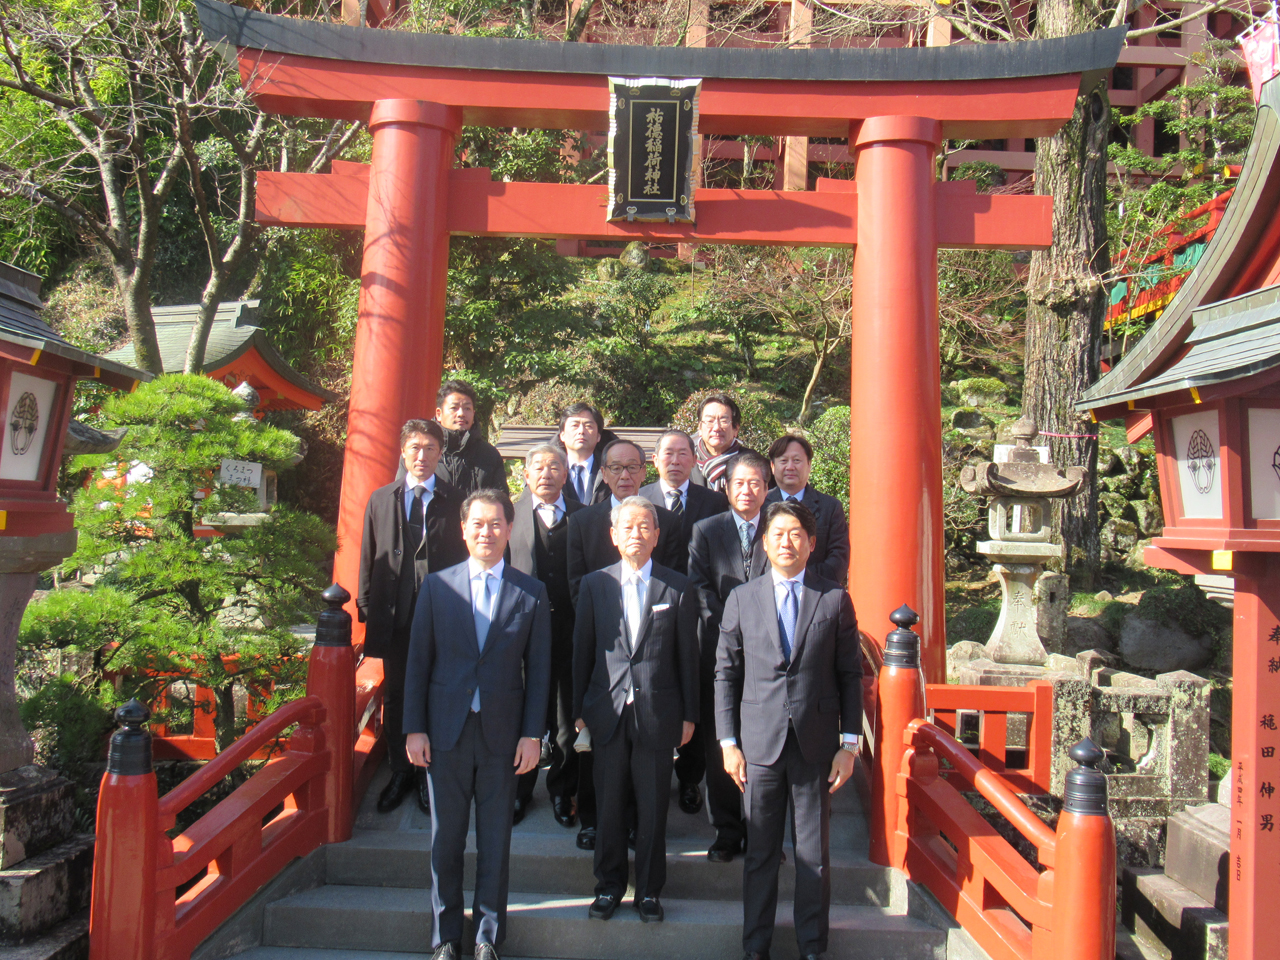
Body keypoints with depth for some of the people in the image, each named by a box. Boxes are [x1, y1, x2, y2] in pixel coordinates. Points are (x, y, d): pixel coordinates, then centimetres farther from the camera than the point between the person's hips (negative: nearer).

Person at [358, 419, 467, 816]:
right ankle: (400, 773, 27)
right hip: (393, 616, 3)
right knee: (395, 697, 12)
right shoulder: (380, 499, 10)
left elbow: (465, 558, 0)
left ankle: (430, 775, 20)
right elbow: (369, 557, 10)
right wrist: (366, 607, 5)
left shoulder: (455, 502, 0)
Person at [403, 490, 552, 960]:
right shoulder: (437, 586, 4)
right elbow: (418, 662, 3)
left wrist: (532, 734, -4)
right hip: (446, 732, 1)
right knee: (445, 841, 9)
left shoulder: (531, 593, 2)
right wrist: (414, 728, -2)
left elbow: (538, 669, 2)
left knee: (496, 843, 8)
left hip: (502, 734, 0)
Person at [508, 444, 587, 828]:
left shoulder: (583, 516, 6)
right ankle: (520, 789, 26)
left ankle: (562, 790, 26)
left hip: (570, 628, 0)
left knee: (568, 715, 9)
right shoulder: (511, 514, 5)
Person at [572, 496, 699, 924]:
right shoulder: (594, 584, 5)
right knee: (609, 806, 10)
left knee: (653, 808, 7)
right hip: (608, 712, 1)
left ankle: (649, 890, 22)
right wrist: (579, 710, 5)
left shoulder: (678, 588, 1)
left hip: (657, 712, -1)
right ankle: (609, 885, 26)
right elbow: (582, 649, 7)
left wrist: (689, 714, 2)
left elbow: (688, 654, 3)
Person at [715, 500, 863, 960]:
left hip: (816, 745, 0)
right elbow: (726, 674, 5)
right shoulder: (741, 599, 4)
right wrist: (728, 743, 0)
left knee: (814, 853, 9)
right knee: (760, 852, 10)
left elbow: (850, 676, 3)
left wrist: (849, 744, -1)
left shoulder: (835, 599, 2)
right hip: (760, 743, 1)